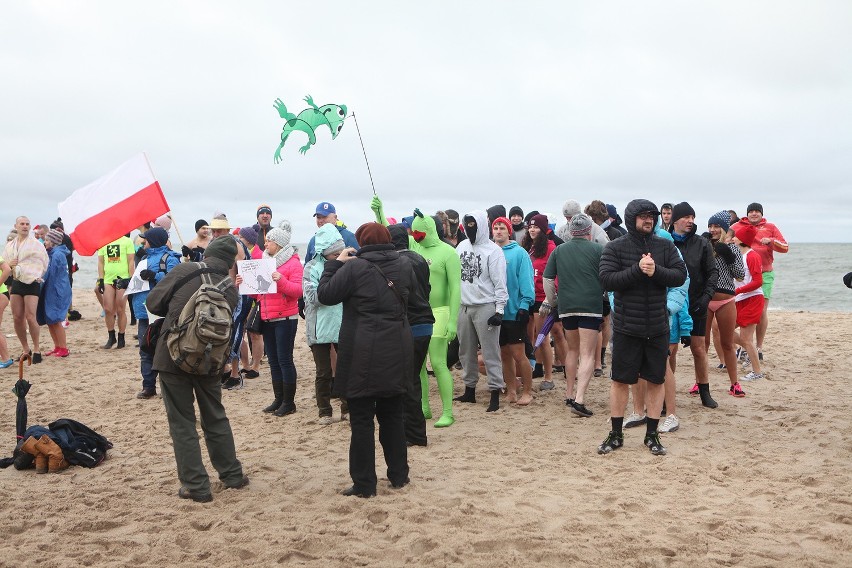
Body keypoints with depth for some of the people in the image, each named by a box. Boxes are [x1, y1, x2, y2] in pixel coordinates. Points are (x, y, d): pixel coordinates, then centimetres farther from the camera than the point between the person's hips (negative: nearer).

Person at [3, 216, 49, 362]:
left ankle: (36, 349, 0)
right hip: (16, 283, 5)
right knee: (17, 318, 4)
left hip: (32, 283, -5)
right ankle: (25, 349, 17)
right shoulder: (9, 246, 14)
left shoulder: (36, 244, 0)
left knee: (30, 317, -12)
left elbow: (44, 264, 0)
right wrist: (9, 264, -2)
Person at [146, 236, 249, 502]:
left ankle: (196, 485, 6)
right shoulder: (231, 290, 0)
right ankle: (232, 474, 27)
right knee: (215, 418, 20)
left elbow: (153, 303, -5)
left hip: (173, 357, -3)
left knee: (182, 422, 5)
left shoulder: (185, 270, -10)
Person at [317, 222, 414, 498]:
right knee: (392, 416, 17)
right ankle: (399, 476, 24)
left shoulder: (354, 267, -12)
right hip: (396, 353, 6)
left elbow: (326, 294, -5)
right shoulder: (403, 267, 6)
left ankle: (364, 484, 6)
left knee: (362, 420, 2)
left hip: (363, 354, -5)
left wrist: (336, 262, 6)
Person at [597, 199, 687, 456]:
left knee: (656, 380, 9)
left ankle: (652, 434, 22)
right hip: (626, 327, -2)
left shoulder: (665, 247, 4)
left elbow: (681, 275, -3)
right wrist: (637, 269, -24)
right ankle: (616, 434, 19)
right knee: (620, 380, 6)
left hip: (657, 327, 2)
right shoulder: (614, 248, -4)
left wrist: (656, 271, -20)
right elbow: (607, 279, -14)